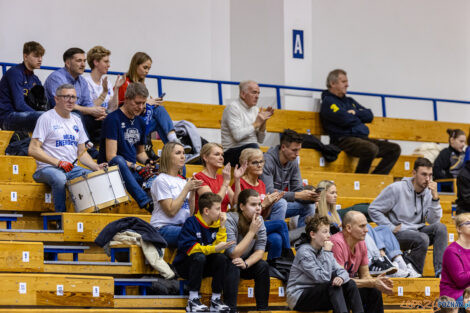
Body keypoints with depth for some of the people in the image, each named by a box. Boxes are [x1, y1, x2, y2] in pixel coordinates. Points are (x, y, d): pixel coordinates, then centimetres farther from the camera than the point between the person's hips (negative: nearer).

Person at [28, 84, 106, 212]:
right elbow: (33, 150, -11)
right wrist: (58, 163, -19)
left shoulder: (76, 121, 18)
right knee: (59, 178, -39)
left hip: (72, 168, 6)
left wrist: (96, 167, 2)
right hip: (48, 168, -6)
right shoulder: (46, 118, -4)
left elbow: (82, 152, 21)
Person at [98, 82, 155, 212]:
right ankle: (146, 202, -51)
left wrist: (147, 161, 4)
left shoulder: (140, 122, 15)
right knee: (119, 161, -41)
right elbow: (111, 156, -17)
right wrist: (135, 168, -23)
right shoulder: (113, 119, -10)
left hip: (133, 172, 8)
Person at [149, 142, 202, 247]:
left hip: (182, 226, 7)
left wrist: (192, 191, 1)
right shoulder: (161, 180, -4)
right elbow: (171, 211, -13)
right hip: (163, 228, -7)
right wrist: (186, 189, -8)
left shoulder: (183, 181, 18)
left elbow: (190, 213, 14)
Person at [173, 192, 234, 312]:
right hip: (185, 265, -5)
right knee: (199, 257, -35)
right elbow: (190, 248, -25)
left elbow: (219, 248, -7)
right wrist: (214, 249, -33)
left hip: (204, 267, 5)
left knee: (222, 258, -22)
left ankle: (216, 299, -14)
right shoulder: (191, 223, -14)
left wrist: (222, 226, -12)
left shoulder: (216, 224, 3)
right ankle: (193, 300, -29)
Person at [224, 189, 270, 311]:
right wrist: (252, 231, -30)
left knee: (263, 265, -23)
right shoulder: (229, 220, -24)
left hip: (245, 264, 5)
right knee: (233, 267, -35)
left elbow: (260, 250, -10)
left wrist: (246, 263, -29)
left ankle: (263, 308, -16)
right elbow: (233, 254, -28)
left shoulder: (259, 220, -7)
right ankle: (230, 309, -33)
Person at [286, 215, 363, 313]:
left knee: (350, 284, -7)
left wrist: (341, 278, -22)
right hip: (299, 298, -8)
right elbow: (324, 278, -25)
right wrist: (327, 253, -20)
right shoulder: (304, 253, -18)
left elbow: (342, 271, 3)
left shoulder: (322, 250, 6)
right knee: (333, 286, -28)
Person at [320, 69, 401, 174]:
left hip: (361, 138, 9)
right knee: (371, 149, -36)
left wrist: (355, 113, -1)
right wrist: (359, 119, 6)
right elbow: (345, 119, -16)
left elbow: (369, 116, 18)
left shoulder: (350, 101, 26)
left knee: (395, 149, -2)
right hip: (343, 139, -9)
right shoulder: (328, 101, -1)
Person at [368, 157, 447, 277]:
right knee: (422, 238, -33)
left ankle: (440, 270, -27)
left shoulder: (428, 192, 3)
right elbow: (373, 209, -7)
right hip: (398, 234, -5)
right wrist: (391, 228, -13)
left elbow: (433, 221, -4)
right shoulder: (397, 189, -10)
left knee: (440, 227, -22)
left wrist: (435, 197, -14)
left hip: (418, 231, 5)